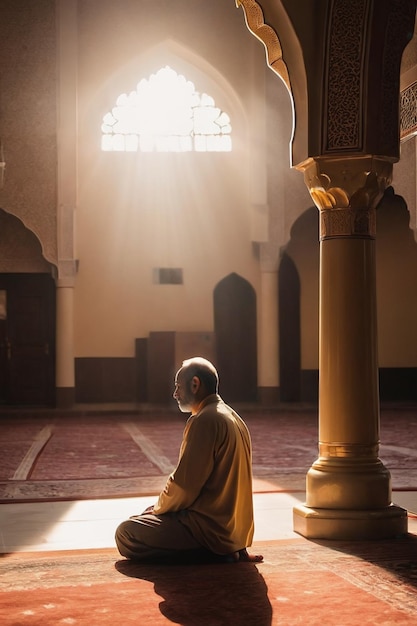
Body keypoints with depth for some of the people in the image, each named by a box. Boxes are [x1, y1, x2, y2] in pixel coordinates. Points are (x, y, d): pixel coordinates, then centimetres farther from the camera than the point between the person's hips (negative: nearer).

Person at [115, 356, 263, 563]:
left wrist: (159, 508, -2)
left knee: (126, 534, -10)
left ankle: (215, 553, -7)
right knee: (151, 514, 24)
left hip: (211, 528, -10)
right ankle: (224, 551, 8)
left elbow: (185, 484, -18)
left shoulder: (205, 420, -17)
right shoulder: (232, 417, 14)